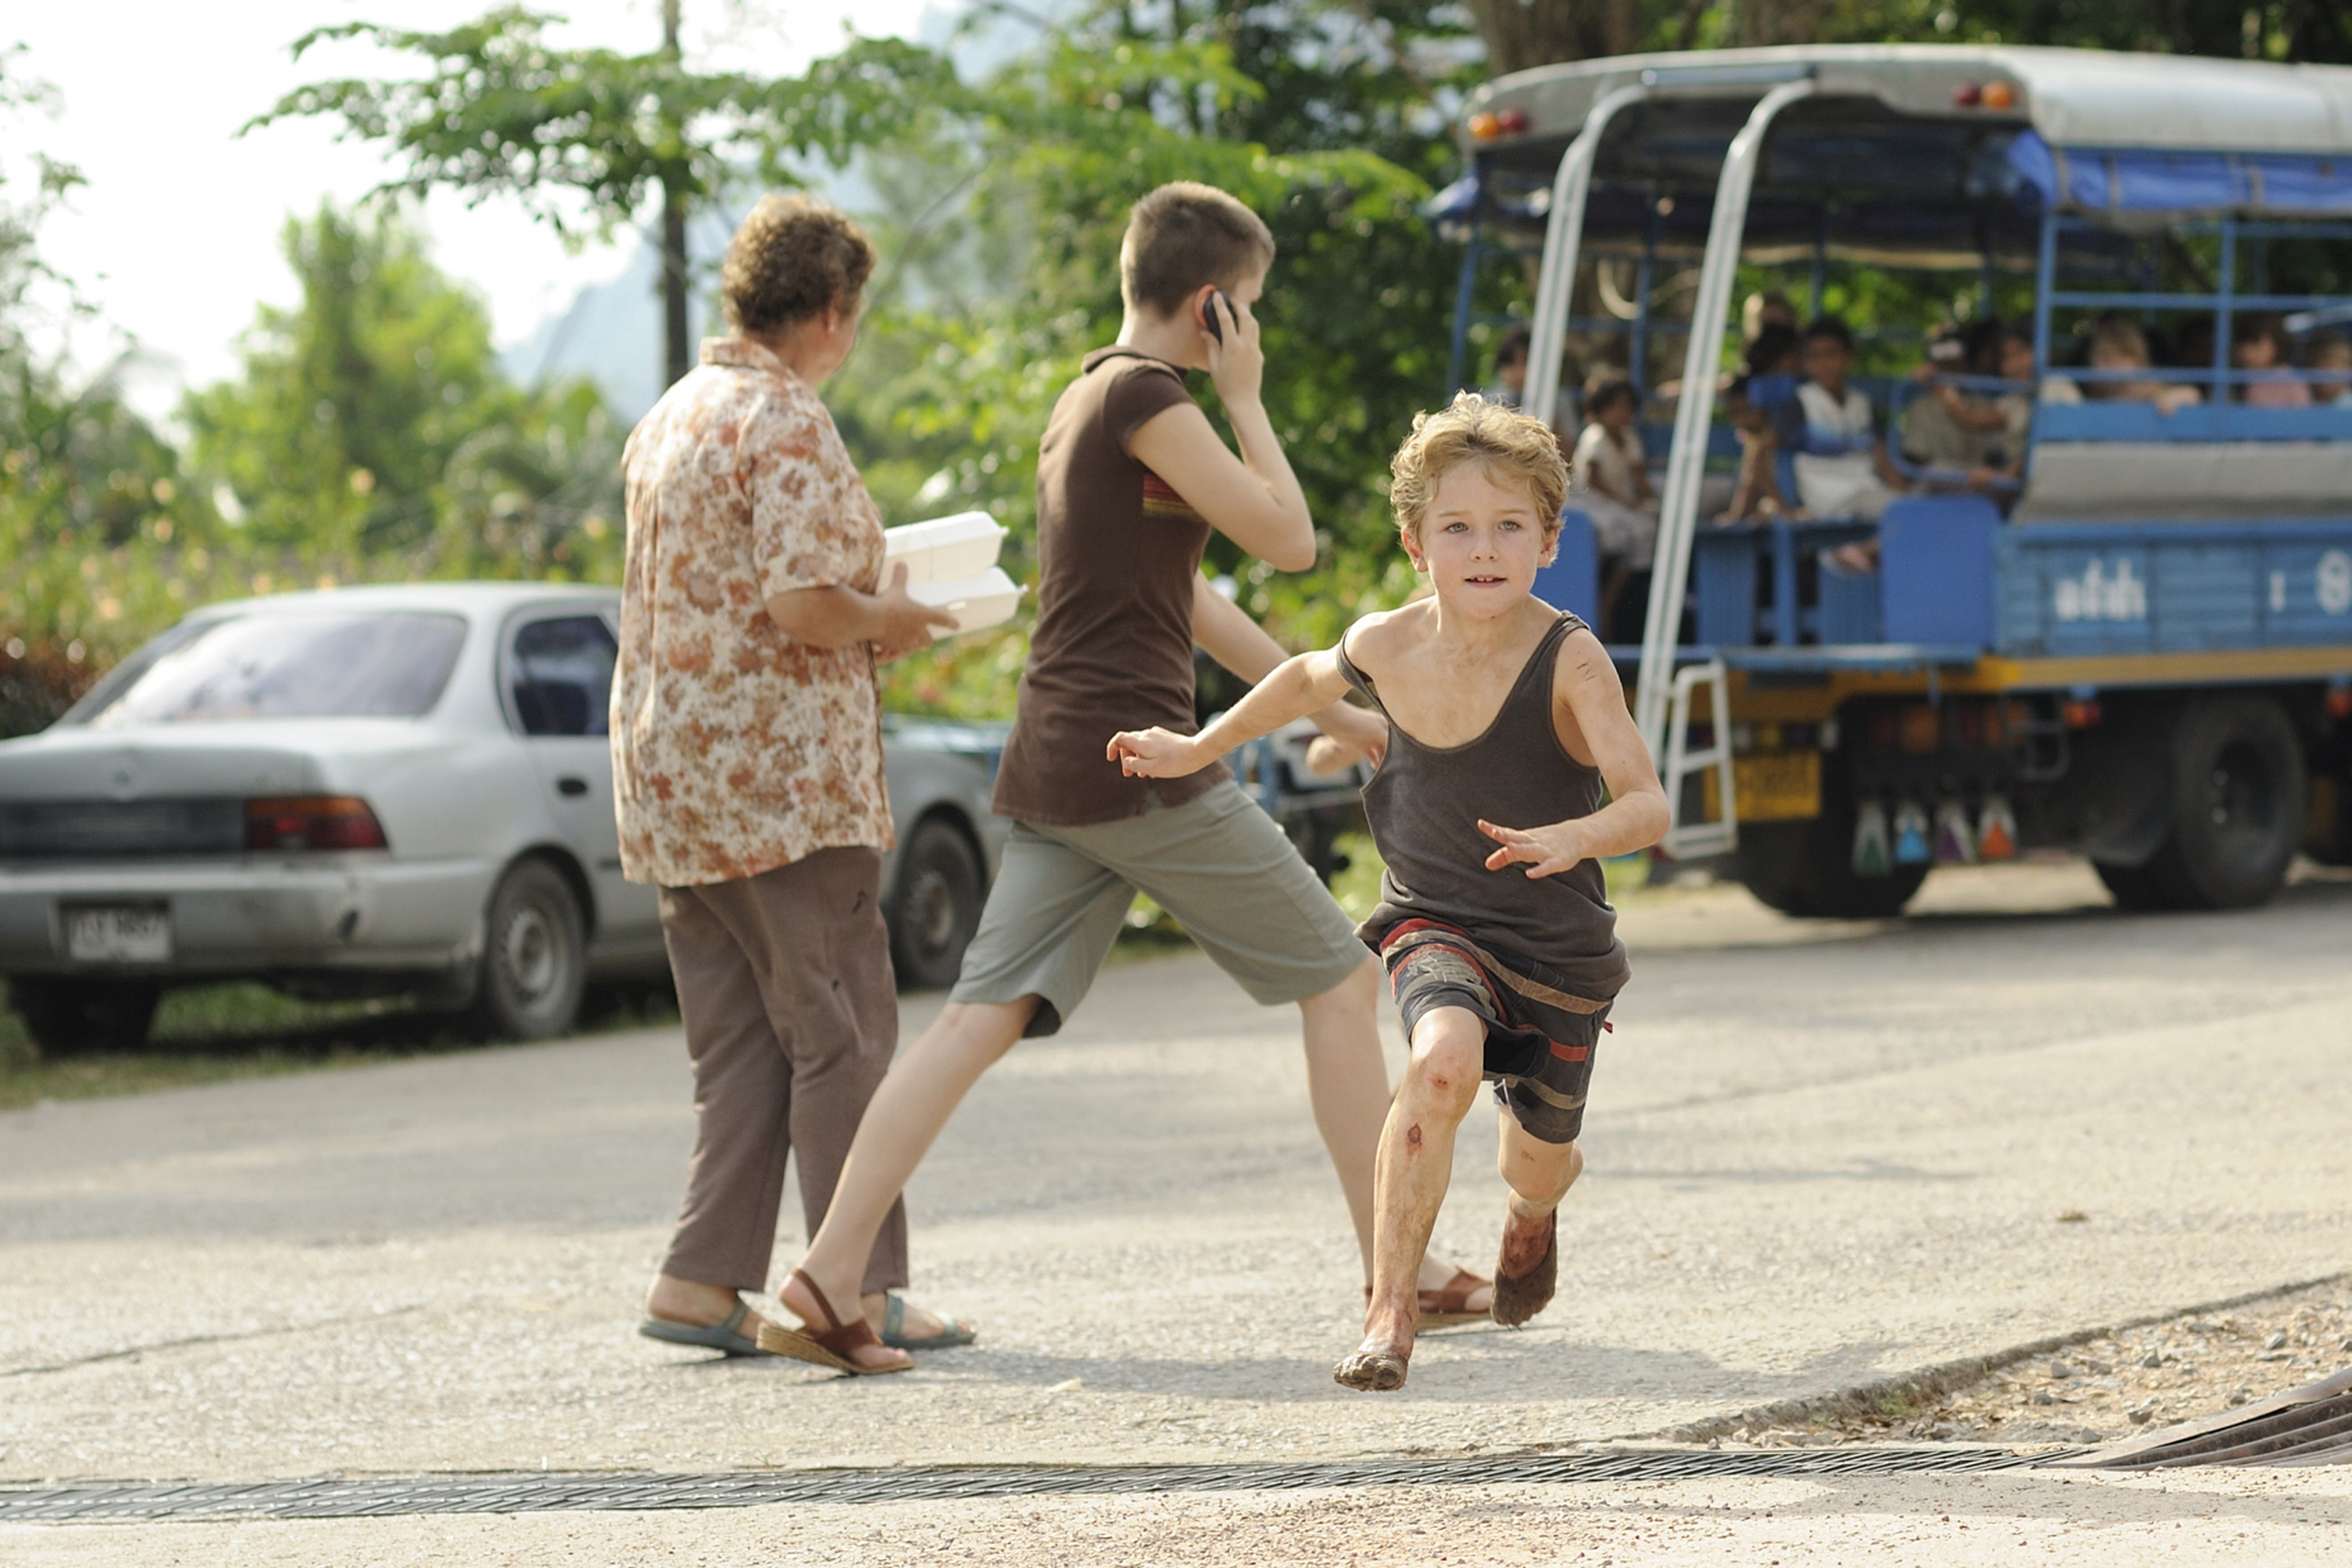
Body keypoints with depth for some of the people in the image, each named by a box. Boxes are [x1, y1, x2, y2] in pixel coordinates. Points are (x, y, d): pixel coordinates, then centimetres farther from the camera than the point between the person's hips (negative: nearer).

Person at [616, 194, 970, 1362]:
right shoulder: (787, 423, -13)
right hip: (777, 777, -9)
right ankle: (861, 1293, -2)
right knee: (839, 1035, -3)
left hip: (671, 777, 9)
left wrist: (857, 612, 21)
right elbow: (804, 605, -22)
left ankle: (703, 1281, 5)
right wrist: (888, 620, -3)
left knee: (739, 1044, 10)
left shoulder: (669, 420, 16)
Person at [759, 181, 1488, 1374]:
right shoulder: (1146, 400, -10)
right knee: (1338, 981, 4)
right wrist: (1245, 398, 2)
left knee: (984, 1017, -1)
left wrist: (1329, 709, 29)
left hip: (1053, 775, 9)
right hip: (1140, 762, -9)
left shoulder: (1085, 403, 21)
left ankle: (827, 1281, -13)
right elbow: (1286, 539, -10)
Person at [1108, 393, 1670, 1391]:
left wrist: (1573, 838, -50)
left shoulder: (1568, 661, -22)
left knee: (1540, 1155, 18)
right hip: (1434, 922, 0)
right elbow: (1307, 680, 14)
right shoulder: (1385, 650, -11)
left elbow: (1647, 805, -31)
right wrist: (1199, 748, 18)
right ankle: (1387, 1315, -26)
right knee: (1444, 1061, -33)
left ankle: (1531, 1215, 60)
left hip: (1559, 943, 0)